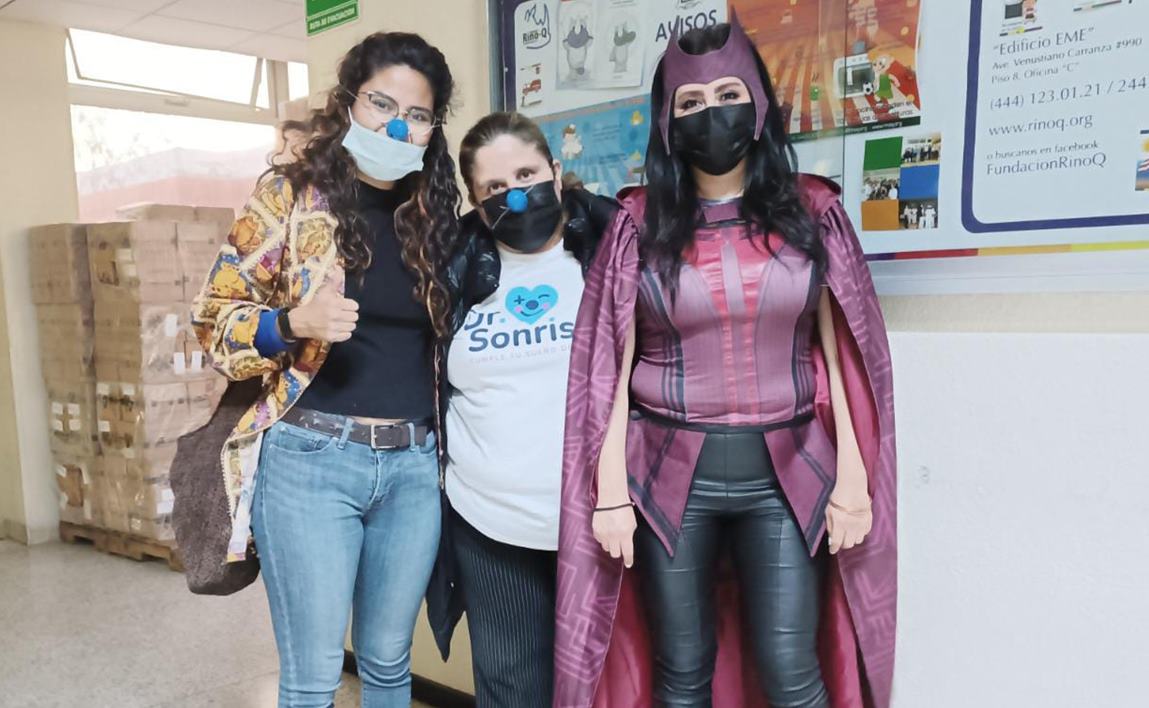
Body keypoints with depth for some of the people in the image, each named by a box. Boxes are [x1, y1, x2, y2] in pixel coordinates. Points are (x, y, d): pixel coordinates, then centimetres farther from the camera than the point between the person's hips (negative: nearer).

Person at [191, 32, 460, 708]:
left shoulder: (434, 212, 8)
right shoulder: (290, 194, -3)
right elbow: (216, 314, -2)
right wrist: (294, 322, -19)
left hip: (414, 463, 4)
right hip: (311, 458, -3)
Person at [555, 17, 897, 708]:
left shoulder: (811, 210, 2)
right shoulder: (640, 223, -1)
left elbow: (840, 352, 3)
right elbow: (612, 366, -1)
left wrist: (852, 476, -1)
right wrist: (610, 493, -5)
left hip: (787, 472, 1)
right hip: (669, 473, 0)